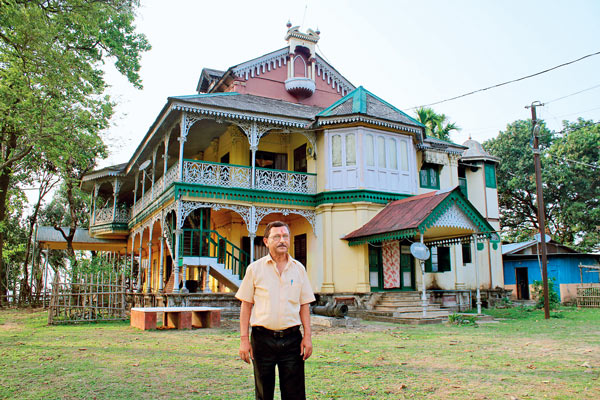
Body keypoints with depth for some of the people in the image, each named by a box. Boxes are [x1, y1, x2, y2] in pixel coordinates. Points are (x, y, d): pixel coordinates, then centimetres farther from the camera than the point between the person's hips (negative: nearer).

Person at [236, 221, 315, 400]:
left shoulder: (299, 269, 7)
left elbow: (304, 305, 10)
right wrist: (244, 339, -3)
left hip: (292, 338, 1)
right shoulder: (255, 268, 1)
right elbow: (246, 305, 2)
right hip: (263, 338, -1)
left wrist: (307, 336, 2)